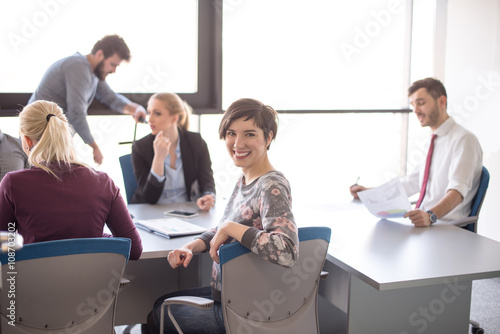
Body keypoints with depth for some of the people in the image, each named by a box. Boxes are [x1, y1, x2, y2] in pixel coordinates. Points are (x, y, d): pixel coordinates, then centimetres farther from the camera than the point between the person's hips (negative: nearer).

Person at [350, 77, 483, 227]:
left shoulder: (463, 139, -10)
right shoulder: (432, 143, 20)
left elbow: (458, 189, -24)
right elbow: (411, 183, 26)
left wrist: (430, 215, -42)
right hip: (423, 225, 8)